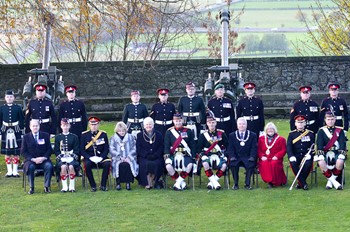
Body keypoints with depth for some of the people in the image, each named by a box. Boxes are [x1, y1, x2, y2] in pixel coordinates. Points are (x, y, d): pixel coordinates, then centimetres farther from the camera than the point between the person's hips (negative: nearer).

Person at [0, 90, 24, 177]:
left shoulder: (18, 108, 0)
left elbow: (22, 121, 3)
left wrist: (22, 133, -1)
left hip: (16, 131, -1)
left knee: (16, 152, 1)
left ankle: (15, 171, 7)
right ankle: (9, 171, 12)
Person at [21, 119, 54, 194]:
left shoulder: (45, 135, 10)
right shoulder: (26, 137, 7)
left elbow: (49, 149, 6)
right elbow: (23, 151, 1)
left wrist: (43, 158, -12)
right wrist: (33, 159, -13)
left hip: (43, 160, 1)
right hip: (31, 160, -1)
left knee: (49, 166, -31)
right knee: (30, 167, -34)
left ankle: (47, 186, -20)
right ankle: (31, 187, -24)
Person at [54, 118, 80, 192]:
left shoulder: (74, 137, 10)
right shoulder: (57, 137, 11)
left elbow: (76, 150, 6)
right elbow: (56, 150, 6)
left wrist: (72, 156, -12)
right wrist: (61, 157, -11)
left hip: (72, 158, 0)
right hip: (61, 158, 0)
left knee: (71, 166, -32)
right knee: (63, 166, -33)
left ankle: (72, 186, -20)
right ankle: (64, 187, -23)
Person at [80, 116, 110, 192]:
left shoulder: (103, 134, 6)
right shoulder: (84, 135, 3)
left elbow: (106, 149, 4)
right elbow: (82, 150, 0)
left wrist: (101, 157, -14)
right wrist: (90, 158, -16)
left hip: (101, 158, 1)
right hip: (89, 158, -1)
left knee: (107, 164, -30)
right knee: (87, 165, -33)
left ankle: (103, 185, -16)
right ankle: (93, 186, -19)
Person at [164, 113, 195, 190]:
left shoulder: (188, 131, 10)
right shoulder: (169, 132, 9)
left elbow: (192, 145, 9)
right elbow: (166, 145, 6)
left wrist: (193, 156, -3)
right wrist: (166, 155, -12)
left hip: (185, 155, 0)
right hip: (173, 155, 0)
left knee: (190, 164, -32)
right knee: (168, 166, -31)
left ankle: (178, 183, -18)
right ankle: (182, 182, -12)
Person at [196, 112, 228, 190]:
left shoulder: (221, 133, 7)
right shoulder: (203, 135, 6)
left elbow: (227, 145, 10)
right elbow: (199, 148, 7)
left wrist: (223, 152, -6)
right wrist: (202, 155, -11)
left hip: (218, 155, 1)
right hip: (208, 155, -1)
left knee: (224, 165, -31)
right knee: (205, 164, -35)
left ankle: (212, 182, -12)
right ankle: (215, 183, -21)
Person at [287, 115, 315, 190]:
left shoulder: (310, 134, 10)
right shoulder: (292, 134, 10)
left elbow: (312, 146, 2)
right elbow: (289, 147, 0)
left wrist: (309, 154, -19)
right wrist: (291, 156, -19)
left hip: (306, 156, 0)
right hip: (296, 156, 0)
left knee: (308, 164, -33)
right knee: (293, 164, -32)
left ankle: (300, 182, -15)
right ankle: (303, 184, -25)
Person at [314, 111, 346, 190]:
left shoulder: (340, 131, 9)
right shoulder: (321, 131, 8)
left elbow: (342, 143, -2)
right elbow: (319, 144, -4)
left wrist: (342, 154, -20)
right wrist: (320, 154, -21)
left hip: (336, 153, 0)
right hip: (325, 153, 0)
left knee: (340, 162, -35)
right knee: (321, 163, -34)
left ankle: (330, 180, -10)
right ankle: (333, 181, -15)